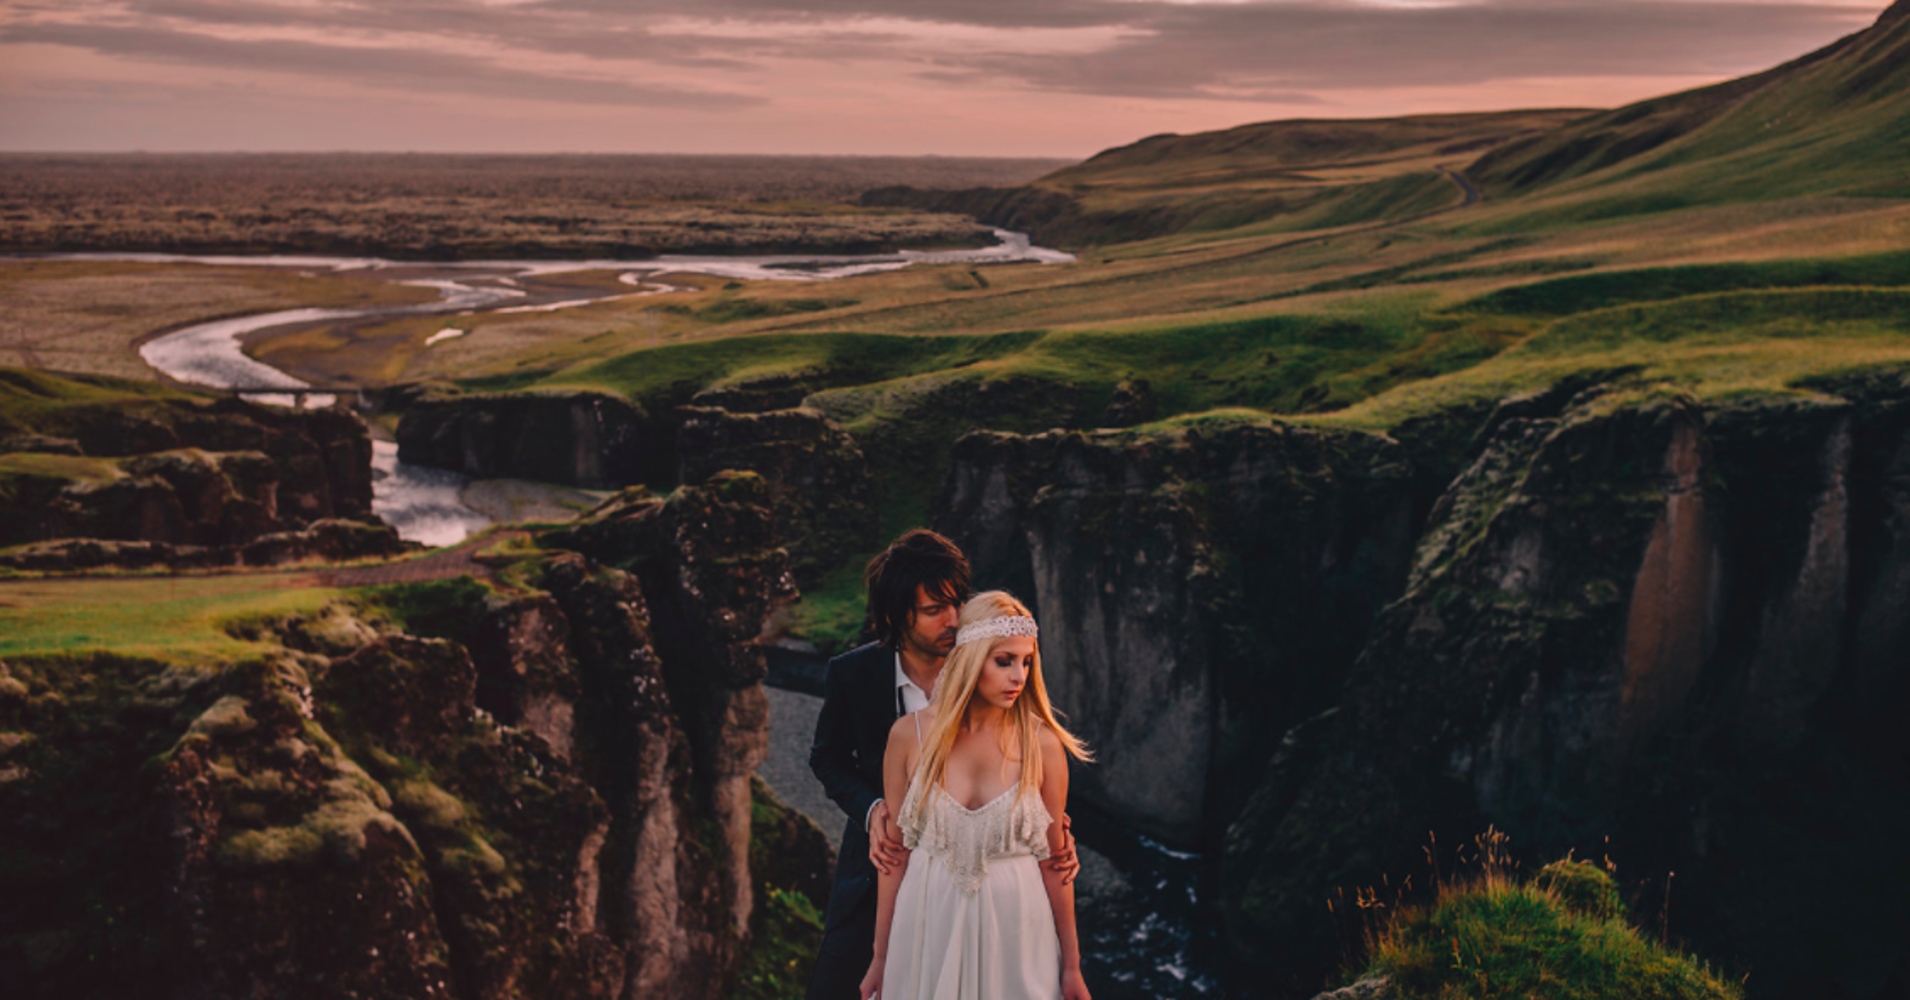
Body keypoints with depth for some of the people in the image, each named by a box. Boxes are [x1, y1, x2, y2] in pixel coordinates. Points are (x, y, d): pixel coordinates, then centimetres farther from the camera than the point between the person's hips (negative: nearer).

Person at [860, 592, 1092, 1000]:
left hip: (1015, 927, 0)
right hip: (928, 926, 0)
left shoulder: (1042, 744, -6)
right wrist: (880, 957, 3)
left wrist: (1071, 966, 3)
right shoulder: (910, 735, -6)